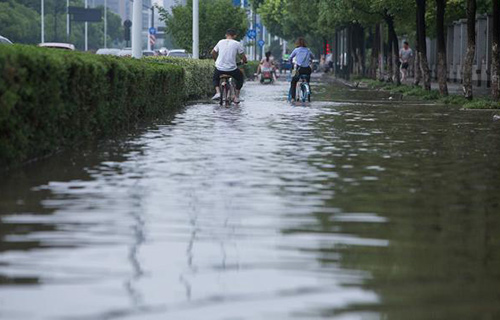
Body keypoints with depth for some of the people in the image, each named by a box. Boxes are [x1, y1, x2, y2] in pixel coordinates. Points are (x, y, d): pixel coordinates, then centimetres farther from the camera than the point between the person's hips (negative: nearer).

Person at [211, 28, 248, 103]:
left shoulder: (220, 42, 7)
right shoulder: (237, 44, -2)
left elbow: (213, 53, 18)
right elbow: (243, 57, -1)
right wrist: (244, 61, 23)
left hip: (219, 68, 2)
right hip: (232, 68, -2)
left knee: (215, 78, 33)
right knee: (240, 77, 29)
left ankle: (218, 92, 8)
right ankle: (236, 97, 24)